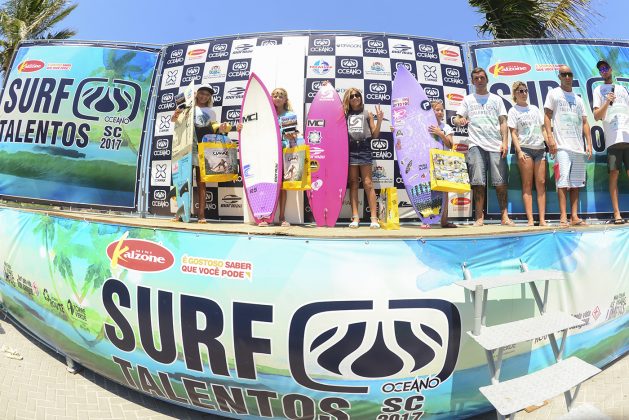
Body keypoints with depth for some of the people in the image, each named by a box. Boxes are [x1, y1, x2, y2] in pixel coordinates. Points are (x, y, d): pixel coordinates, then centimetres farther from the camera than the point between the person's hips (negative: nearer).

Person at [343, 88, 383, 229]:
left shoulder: (367, 114, 13)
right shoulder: (345, 114, 15)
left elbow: (375, 135, 9)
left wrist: (379, 121, -5)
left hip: (364, 149, -1)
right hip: (350, 149, 1)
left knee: (368, 183, -5)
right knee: (353, 183, 1)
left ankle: (374, 217, -6)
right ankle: (355, 217, 1)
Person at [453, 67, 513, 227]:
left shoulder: (496, 99, 17)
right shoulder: (468, 100, 17)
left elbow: (503, 122, 11)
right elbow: (457, 119, 7)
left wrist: (505, 142, -2)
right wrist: (460, 120, -18)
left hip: (496, 145, 1)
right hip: (476, 145, 0)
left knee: (500, 182, -3)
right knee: (478, 182, -6)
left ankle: (504, 216, 4)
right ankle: (479, 217, 0)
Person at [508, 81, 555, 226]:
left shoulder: (534, 109, 19)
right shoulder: (513, 111, 6)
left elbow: (543, 128, 18)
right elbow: (513, 133, -3)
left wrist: (549, 143, 3)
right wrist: (519, 151, -14)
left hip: (540, 148, 4)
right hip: (525, 149, -4)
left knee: (541, 183, -2)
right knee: (527, 184, -6)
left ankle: (542, 219, -2)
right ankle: (530, 219, -7)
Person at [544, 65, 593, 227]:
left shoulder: (578, 99, 22)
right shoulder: (554, 94, 8)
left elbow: (584, 122, 19)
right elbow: (547, 116, 0)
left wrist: (589, 143, 9)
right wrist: (550, 137, -13)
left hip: (578, 147, 6)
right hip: (562, 145, -6)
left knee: (576, 182, 3)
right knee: (563, 180, -14)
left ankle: (574, 216, 5)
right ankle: (563, 217, -13)